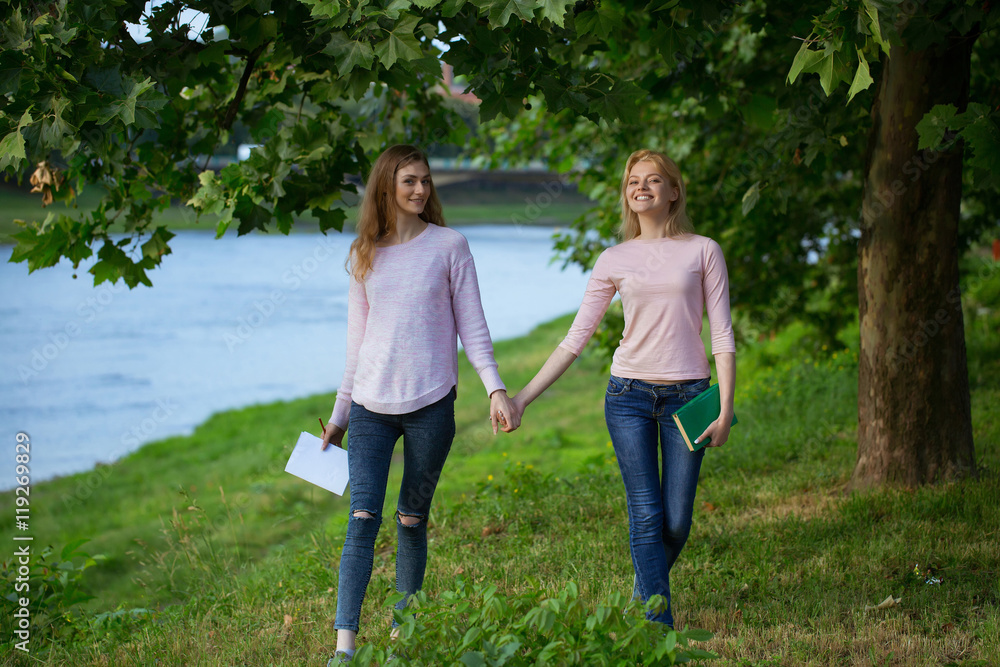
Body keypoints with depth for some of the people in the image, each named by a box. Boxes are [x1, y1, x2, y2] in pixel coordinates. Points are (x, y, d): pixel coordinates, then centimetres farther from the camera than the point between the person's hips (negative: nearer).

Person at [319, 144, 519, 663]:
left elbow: (472, 327, 2)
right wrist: (340, 415, 16)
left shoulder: (449, 246, 3)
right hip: (371, 406, 1)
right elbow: (355, 341, 15)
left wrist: (495, 388, -10)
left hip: (430, 404, -1)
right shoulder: (364, 255, 9)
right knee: (362, 519, -7)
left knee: (412, 520, 5)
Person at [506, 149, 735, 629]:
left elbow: (722, 334, 2)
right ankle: (659, 625, -1)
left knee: (676, 522, 0)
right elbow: (576, 337, 7)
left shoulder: (703, 251, 3)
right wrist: (523, 397, 2)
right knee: (646, 515, -6)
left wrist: (726, 407, -6)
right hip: (629, 395, 0)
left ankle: (643, 596, 29)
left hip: (687, 395, 0)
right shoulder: (614, 260, 6)